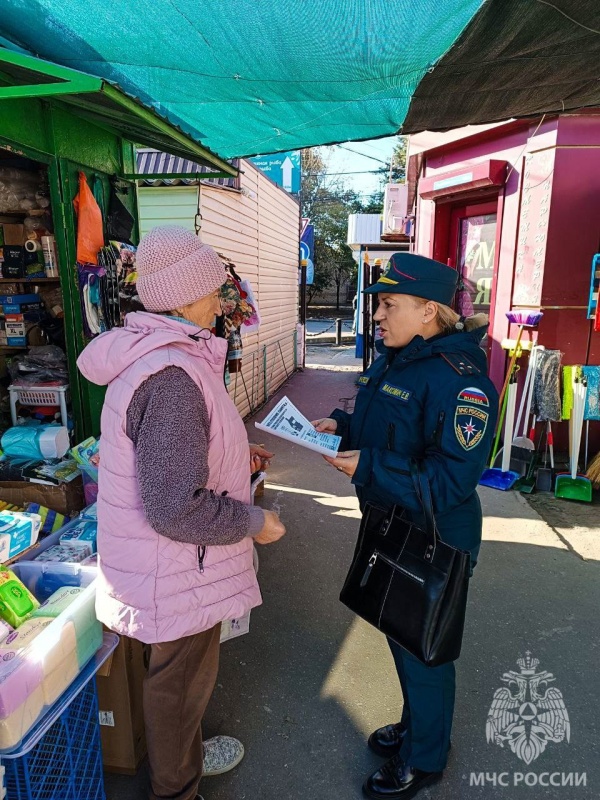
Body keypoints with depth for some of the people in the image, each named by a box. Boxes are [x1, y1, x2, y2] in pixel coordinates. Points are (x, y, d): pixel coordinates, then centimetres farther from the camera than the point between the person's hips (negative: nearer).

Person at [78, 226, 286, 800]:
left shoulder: (151, 353, 3)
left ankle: (185, 753, 56)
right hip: (175, 573, -10)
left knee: (183, 673, 30)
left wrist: (234, 457, 13)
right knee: (180, 682, 17)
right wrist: (256, 523, -18)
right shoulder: (171, 376, -31)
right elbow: (176, 508, -33)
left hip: (170, 565, 10)